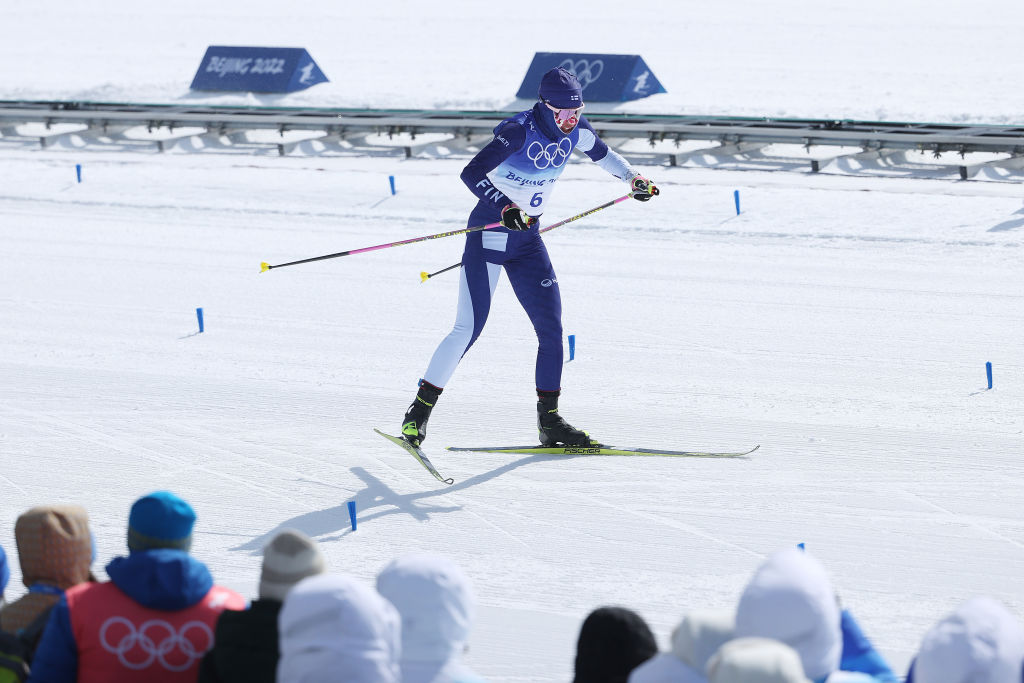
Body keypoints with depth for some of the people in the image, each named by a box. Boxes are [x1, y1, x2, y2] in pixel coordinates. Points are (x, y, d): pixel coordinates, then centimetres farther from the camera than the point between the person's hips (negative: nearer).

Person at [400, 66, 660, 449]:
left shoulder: (574, 130, -2)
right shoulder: (519, 132, -24)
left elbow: (600, 153, 22)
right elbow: (471, 173, -31)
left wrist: (632, 177, 17)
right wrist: (506, 208, -42)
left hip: (528, 237, 7)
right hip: (489, 233, -7)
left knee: (551, 327, -1)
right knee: (469, 328, -12)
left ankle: (549, 421, 7)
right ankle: (420, 410, -2)